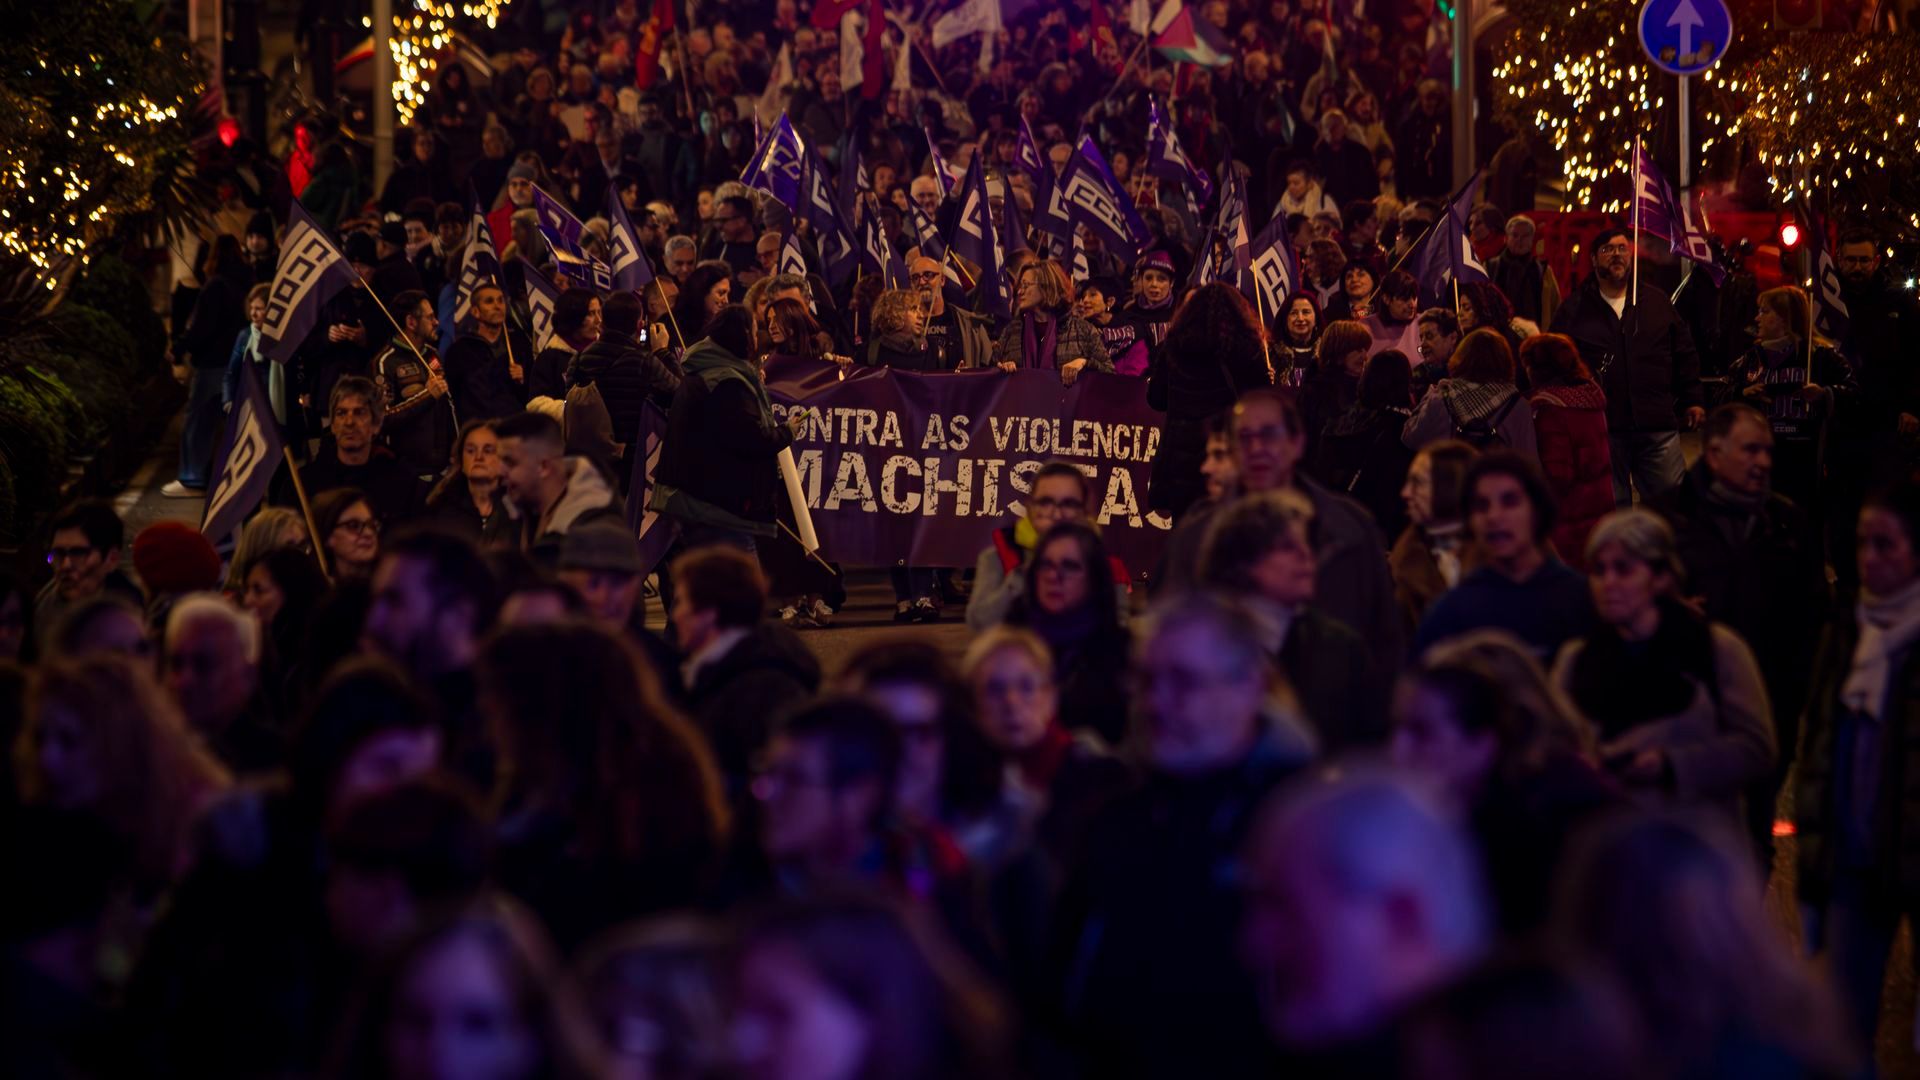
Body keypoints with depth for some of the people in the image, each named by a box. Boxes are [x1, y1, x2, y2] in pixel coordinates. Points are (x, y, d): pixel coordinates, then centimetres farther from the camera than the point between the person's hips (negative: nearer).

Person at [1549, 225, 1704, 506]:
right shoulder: (1575, 310, 7)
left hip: (1657, 427, 1)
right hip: (1601, 429, -1)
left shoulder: (1657, 302, 13)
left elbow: (1685, 354, 16)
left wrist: (1693, 400, 10)